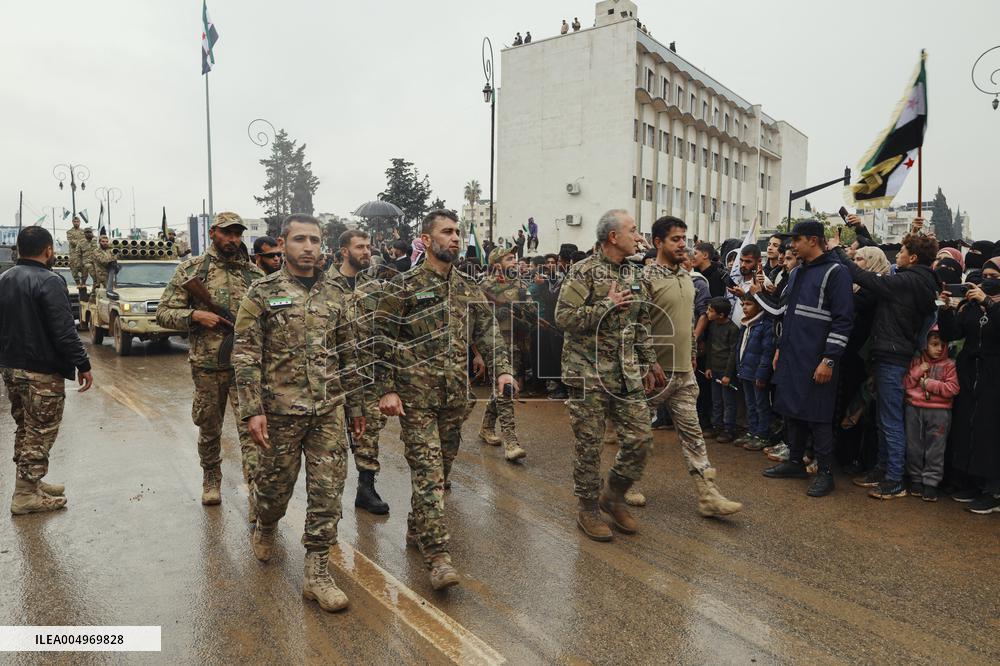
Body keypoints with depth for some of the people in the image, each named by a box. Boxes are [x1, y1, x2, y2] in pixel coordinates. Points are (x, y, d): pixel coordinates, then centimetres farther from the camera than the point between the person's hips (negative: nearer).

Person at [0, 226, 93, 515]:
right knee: (40, 432, 1)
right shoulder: (49, 281, -17)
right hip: (42, 371, -9)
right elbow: (64, 331, -21)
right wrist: (83, 365, -16)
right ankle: (25, 495, 6)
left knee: (25, 429, 19)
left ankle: (31, 483, 29)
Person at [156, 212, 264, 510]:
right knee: (209, 428, 16)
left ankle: (257, 497, -7)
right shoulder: (191, 269, 2)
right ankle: (211, 480, 38)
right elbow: (164, 312, 1)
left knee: (251, 428, -8)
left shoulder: (254, 274, 6)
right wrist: (196, 315, -15)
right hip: (206, 365, 1)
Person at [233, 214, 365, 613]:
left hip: (328, 411, 3)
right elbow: (245, 355, -7)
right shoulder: (262, 293, -3)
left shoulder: (334, 296, 8)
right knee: (275, 485, 14)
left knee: (327, 491, 2)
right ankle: (265, 528, 47)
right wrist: (252, 410, -14)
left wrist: (355, 405, 13)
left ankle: (317, 573, 14)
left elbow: (348, 355, 13)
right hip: (280, 410, -3)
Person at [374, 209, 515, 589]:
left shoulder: (468, 289, 11)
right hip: (416, 396, -5)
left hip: (456, 396, 6)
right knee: (428, 473, -7)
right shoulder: (402, 288, -5)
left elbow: (487, 332, 10)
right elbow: (383, 341, -6)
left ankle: (417, 530, 34)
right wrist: (387, 390, -12)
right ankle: (438, 556, -3)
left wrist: (502, 370, -5)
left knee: (440, 470, 15)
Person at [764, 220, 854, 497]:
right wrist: (780, 347, 19)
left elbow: (843, 319, -15)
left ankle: (825, 472, 11)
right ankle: (795, 462, 27)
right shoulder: (797, 272, 16)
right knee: (792, 411, 14)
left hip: (816, 361, -8)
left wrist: (829, 360, -18)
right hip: (791, 357, 8)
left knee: (818, 416, -1)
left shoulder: (835, 272, -10)